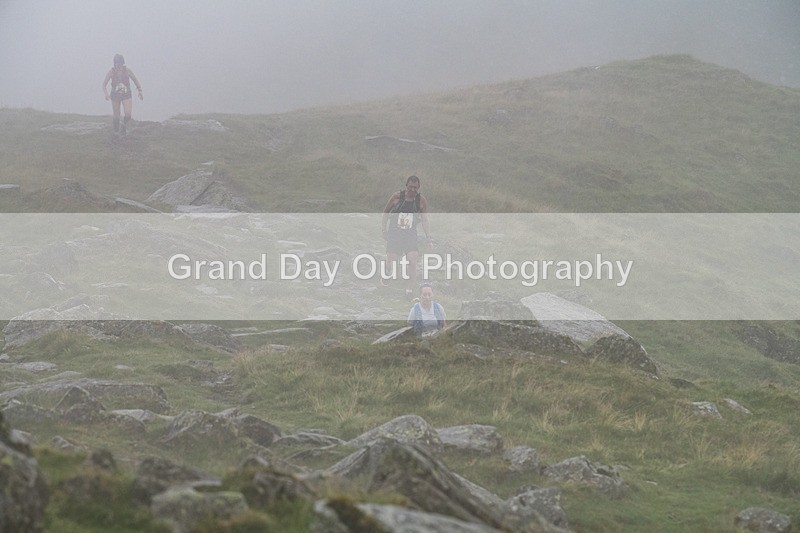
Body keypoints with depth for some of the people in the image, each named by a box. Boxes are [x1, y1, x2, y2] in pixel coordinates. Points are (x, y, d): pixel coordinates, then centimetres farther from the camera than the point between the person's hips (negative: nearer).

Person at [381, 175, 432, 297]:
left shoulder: (421, 200, -1)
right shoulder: (397, 197, -5)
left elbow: (424, 221, 5)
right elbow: (385, 212, 7)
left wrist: (428, 237, -2)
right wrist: (384, 230, 1)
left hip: (410, 235, 0)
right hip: (394, 234, 0)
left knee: (412, 261, -18)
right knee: (392, 262, -6)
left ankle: (410, 288, -13)